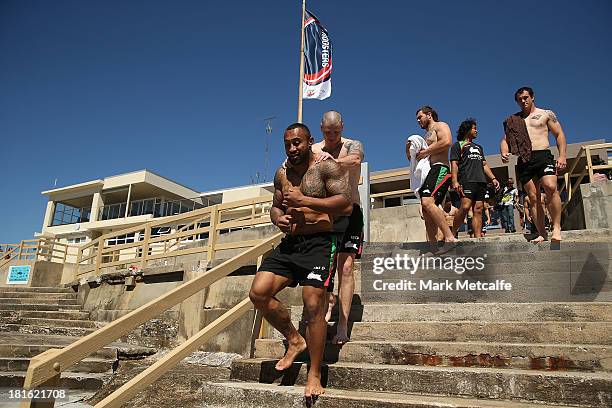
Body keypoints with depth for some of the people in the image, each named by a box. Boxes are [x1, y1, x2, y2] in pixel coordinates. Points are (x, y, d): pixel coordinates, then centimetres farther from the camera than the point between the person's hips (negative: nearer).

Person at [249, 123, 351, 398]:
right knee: (258, 293, -5)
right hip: (289, 243, 7)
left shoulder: (327, 167, -4)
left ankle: (314, 375, 6)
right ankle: (294, 341, 17)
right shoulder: (282, 174, 16)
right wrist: (278, 218, 0)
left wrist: (304, 200, -18)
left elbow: (346, 205, -15)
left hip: (319, 244, -6)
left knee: (313, 306, -11)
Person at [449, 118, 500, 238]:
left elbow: (484, 164, 29)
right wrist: (455, 181, -15)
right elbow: (454, 164, -1)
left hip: (481, 182, 7)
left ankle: (478, 237, -4)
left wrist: (493, 178, 15)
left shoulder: (478, 147, 31)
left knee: (478, 210, -1)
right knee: (465, 207, -21)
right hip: (467, 181, -6)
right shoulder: (458, 145, 10)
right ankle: (453, 233, -13)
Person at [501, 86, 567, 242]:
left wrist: (562, 156, -6)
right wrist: (504, 153, -6)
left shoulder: (546, 114, 14)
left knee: (551, 188, -25)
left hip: (543, 155, -3)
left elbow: (559, 135, 8)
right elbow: (505, 140, 17)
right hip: (524, 160, 3)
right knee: (533, 198, -1)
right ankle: (542, 234, 1)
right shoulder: (513, 120, 20)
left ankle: (556, 228, -19)